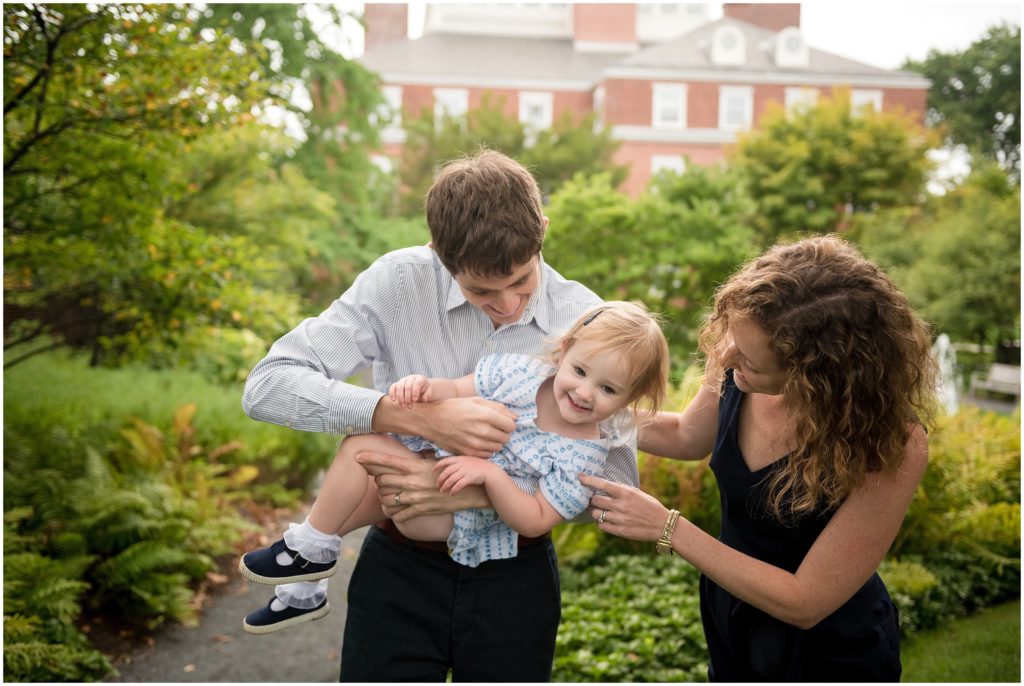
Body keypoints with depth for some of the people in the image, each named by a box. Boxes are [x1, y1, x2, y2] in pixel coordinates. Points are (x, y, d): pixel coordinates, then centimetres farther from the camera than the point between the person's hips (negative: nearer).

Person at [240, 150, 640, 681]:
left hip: (514, 577, 1)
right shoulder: (400, 282, -12)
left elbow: (617, 481, -14)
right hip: (401, 572, -1)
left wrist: (470, 492, -26)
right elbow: (267, 386, -19)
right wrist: (423, 419, -30)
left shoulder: (584, 319, -10)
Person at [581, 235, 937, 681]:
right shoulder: (739, 360, -21)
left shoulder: (893, 447, -35)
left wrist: (666, 529, -29)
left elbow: (803, 603, -28)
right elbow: (686, 436, 2)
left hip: (826, 651, -4)